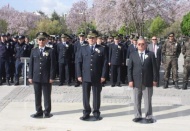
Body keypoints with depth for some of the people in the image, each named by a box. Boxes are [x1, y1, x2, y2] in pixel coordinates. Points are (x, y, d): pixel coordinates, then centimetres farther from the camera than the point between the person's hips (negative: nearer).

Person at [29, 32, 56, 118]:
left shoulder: (50, 51, -2)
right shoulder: (34, 51, 8)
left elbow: (53, 65, -5)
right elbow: (31, 64, 8)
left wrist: (52, 77, -10)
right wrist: (30, 76, 3)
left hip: (46, 78, -3)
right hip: (36, 77, 3)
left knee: (47, 96, 6)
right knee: (37, 96, 9)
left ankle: (47, 112, 17)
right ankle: (39, 112, 20)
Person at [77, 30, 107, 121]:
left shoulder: (102, 49, 3)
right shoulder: (83, 48, 9)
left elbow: (105, 63, -1)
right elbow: (79, 62, 6)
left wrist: (103, 76, -8)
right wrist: (79, 75, -2)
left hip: (97, 77, -1)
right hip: (85, 76, 2)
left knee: (96, 95, 6)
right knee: (85, 95, 6)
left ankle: (96, 113, 18)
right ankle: (86, 112, 19)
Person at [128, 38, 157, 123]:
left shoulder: (151, 54, 3)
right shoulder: (133, 55, 6)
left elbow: (154, 68, 2)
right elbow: (129, 68, 3)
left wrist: (154, 79, -3)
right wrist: (130, 80, -5)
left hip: (148, 81, -1)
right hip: (136, 81, 1)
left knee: (148, 100, 5)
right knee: (136, 100, 7)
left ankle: (148, 117, 14)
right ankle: (138, 116, 19)